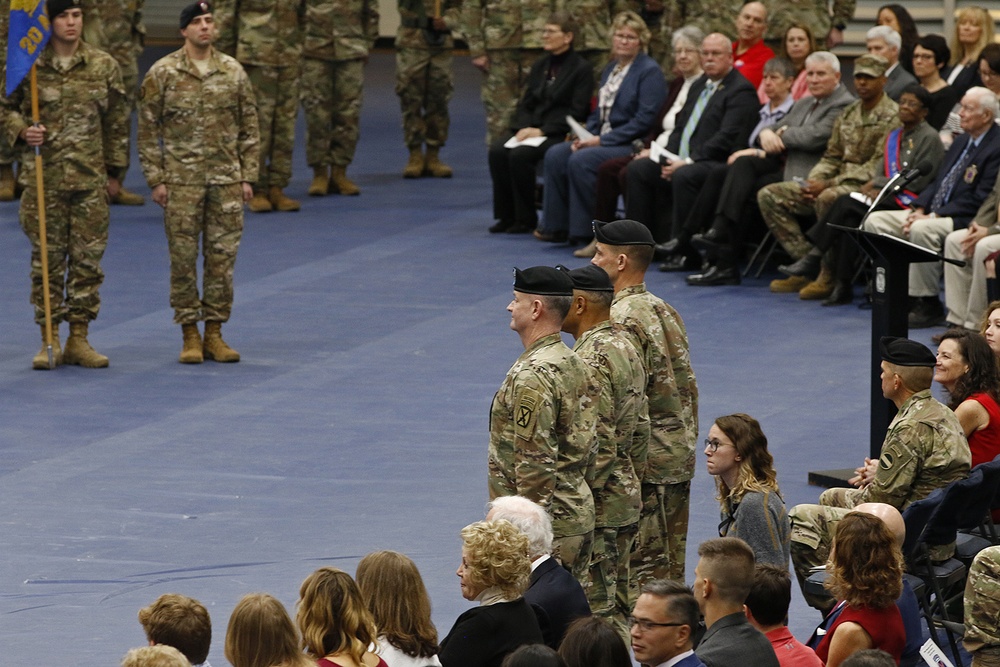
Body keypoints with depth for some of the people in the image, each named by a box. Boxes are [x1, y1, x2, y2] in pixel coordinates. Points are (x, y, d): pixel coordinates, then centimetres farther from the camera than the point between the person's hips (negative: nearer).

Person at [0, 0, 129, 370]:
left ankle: (79, 339, 11)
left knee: (88, 257, 3)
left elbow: (117, 120, 11)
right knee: (47, 259, 1)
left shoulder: (103, 66, 5)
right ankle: (49, 340, 8)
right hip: (43, 179, -1)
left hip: (90, 178, 2)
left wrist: (114, 169, 11)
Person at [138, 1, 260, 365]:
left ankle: (214, 333, 13)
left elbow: (248, 128, 10)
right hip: (182, 181, -2)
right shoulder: (163, 73, -3)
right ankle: (190, 335, 8)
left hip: (227, 181, 2)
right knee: (183, 258, 0)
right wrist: (156, 179, -5)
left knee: (222, 257, 4)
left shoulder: (233, 72, 5)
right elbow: (148, 129, 0)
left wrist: (247, 177, 4)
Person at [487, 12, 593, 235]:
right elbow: (526, 103, 17)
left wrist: (542, 131, -19)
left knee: (520, 154, -32)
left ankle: (525, 219, -20)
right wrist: (523, 127, -6)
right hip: (531, 126, 6)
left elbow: (576, 112, -11)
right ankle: (506, 216, -14)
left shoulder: (581, 68, -4)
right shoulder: (540, 66, 17)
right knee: (497, 151, -22)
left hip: (559, 133, -6)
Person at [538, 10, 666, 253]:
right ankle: (556, 224, -5)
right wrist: (586, 136, 0)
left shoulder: (649, 71, -9)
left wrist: (603, 139, -18)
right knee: (555, 156, -11)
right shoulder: (611, 69, 17)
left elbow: (645, 119, -17)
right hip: (603, 139, 8)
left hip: (632, 143, -8)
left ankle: (592, 231, -21)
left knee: (581, 161, -29)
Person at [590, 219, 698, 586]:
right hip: (679, 459, 9)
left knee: (641, 569, -5)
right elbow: (688, 387, 17)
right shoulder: (666, 311, 12)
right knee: (671, 566, 14)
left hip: (643, 464, -9)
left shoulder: (622, 320, -17)